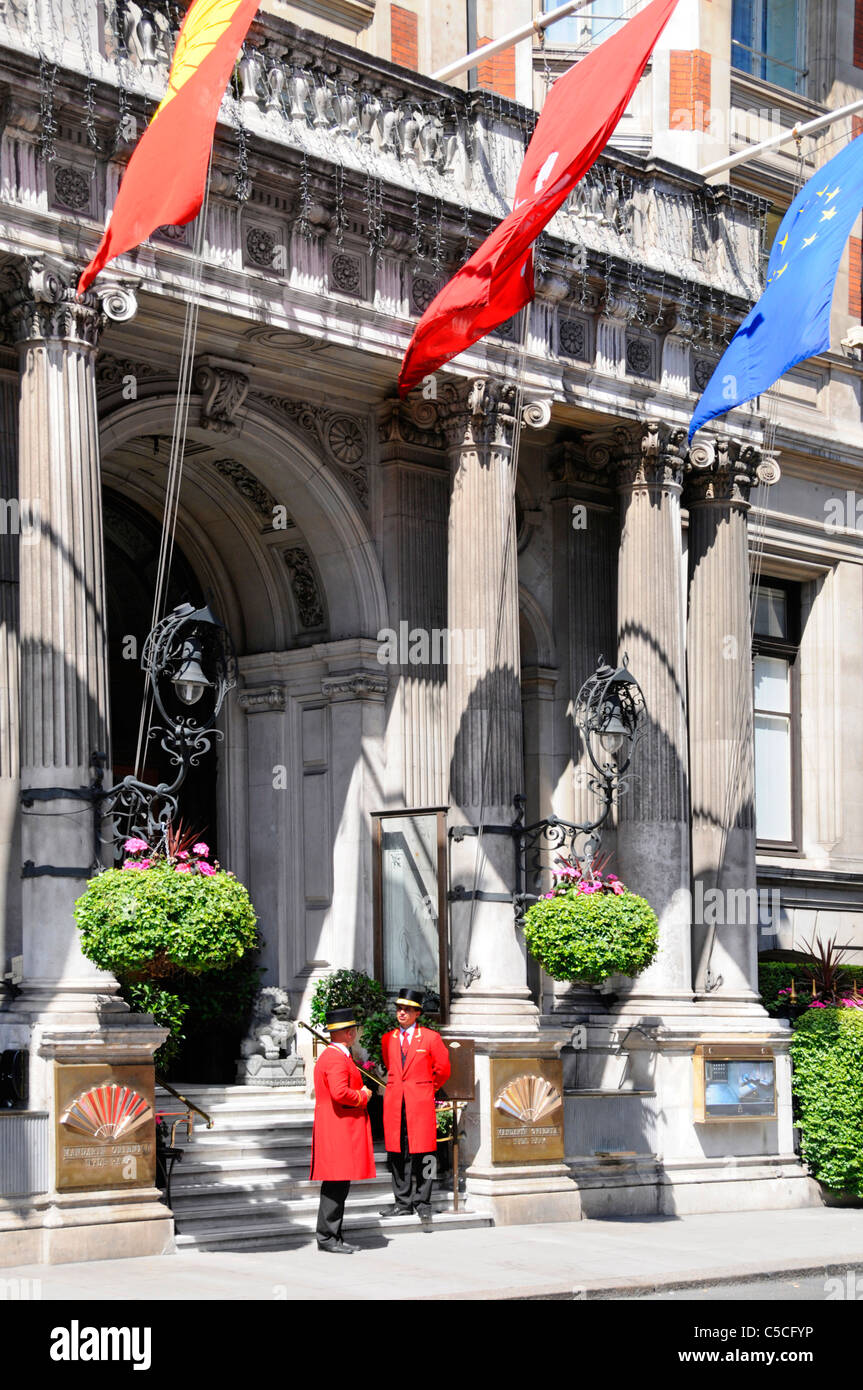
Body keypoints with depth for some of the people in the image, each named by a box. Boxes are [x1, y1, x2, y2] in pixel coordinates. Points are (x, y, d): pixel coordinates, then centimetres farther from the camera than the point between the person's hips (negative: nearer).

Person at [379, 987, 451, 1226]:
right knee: (396, 1153, 3)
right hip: (394, 1104, 3)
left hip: (420, 1102, -3)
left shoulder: (430, 1038, 0)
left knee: (421, 1153, -5)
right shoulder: (388, 1039, 10)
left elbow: (443, 1070, 9)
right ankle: (403, 1203, 10)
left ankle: (422, 1203, 1)